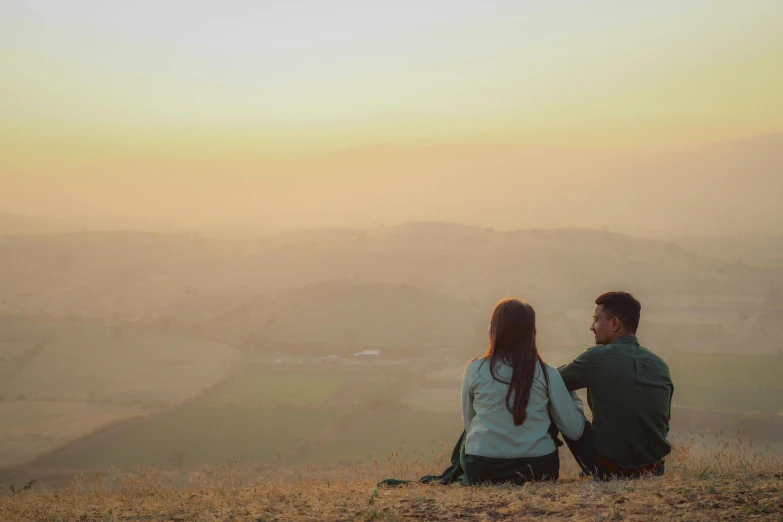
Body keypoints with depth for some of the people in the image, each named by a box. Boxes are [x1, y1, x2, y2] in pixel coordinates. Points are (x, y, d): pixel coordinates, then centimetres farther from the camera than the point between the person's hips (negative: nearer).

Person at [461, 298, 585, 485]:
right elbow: (574, 430, 0)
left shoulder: (475, 370, -1)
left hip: (481, 470, 0)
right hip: (538, 469, 0)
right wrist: (574, 398, 19)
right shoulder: (547, 374, -2)